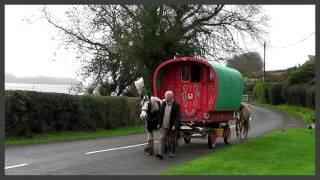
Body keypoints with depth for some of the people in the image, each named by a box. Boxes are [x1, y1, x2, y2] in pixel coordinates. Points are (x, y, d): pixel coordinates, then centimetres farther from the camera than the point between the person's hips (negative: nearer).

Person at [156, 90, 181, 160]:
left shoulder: (176, 105, -8)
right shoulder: (163, 104, 6)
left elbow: (177, 116, -12)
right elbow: (161, 114, 14)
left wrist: (175, 125, -20)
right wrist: (159, 123, 12)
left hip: (172, 127, -3)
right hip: (163, 126, 3)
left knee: (172, 140, 9)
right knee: (162, 138, -7)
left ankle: (172, 153, 23)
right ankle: (160, 154, -11)